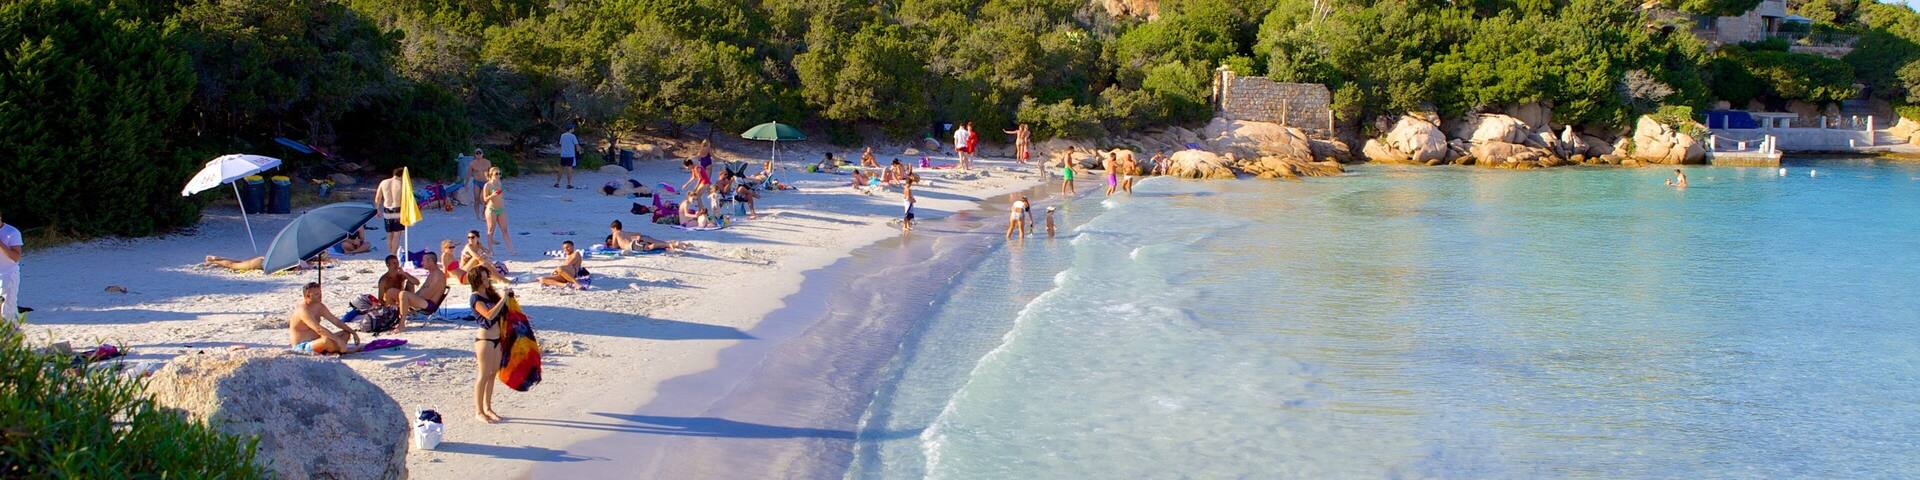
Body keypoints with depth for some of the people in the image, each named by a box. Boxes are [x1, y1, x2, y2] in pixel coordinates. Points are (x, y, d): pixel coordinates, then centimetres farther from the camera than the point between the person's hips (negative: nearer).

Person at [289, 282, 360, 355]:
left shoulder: (319, 306, 6)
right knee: (327, 340, -37)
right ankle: (344, 349, -9)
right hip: (302, 347, -10)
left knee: (346, 333, 5)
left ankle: (330, 352, -19)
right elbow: (318, 329, -34)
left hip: (315, 342, 10)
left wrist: (353, 332, 1)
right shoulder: (303, 310, -23)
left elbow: (336, 321, 10)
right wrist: (338, 339, -38)